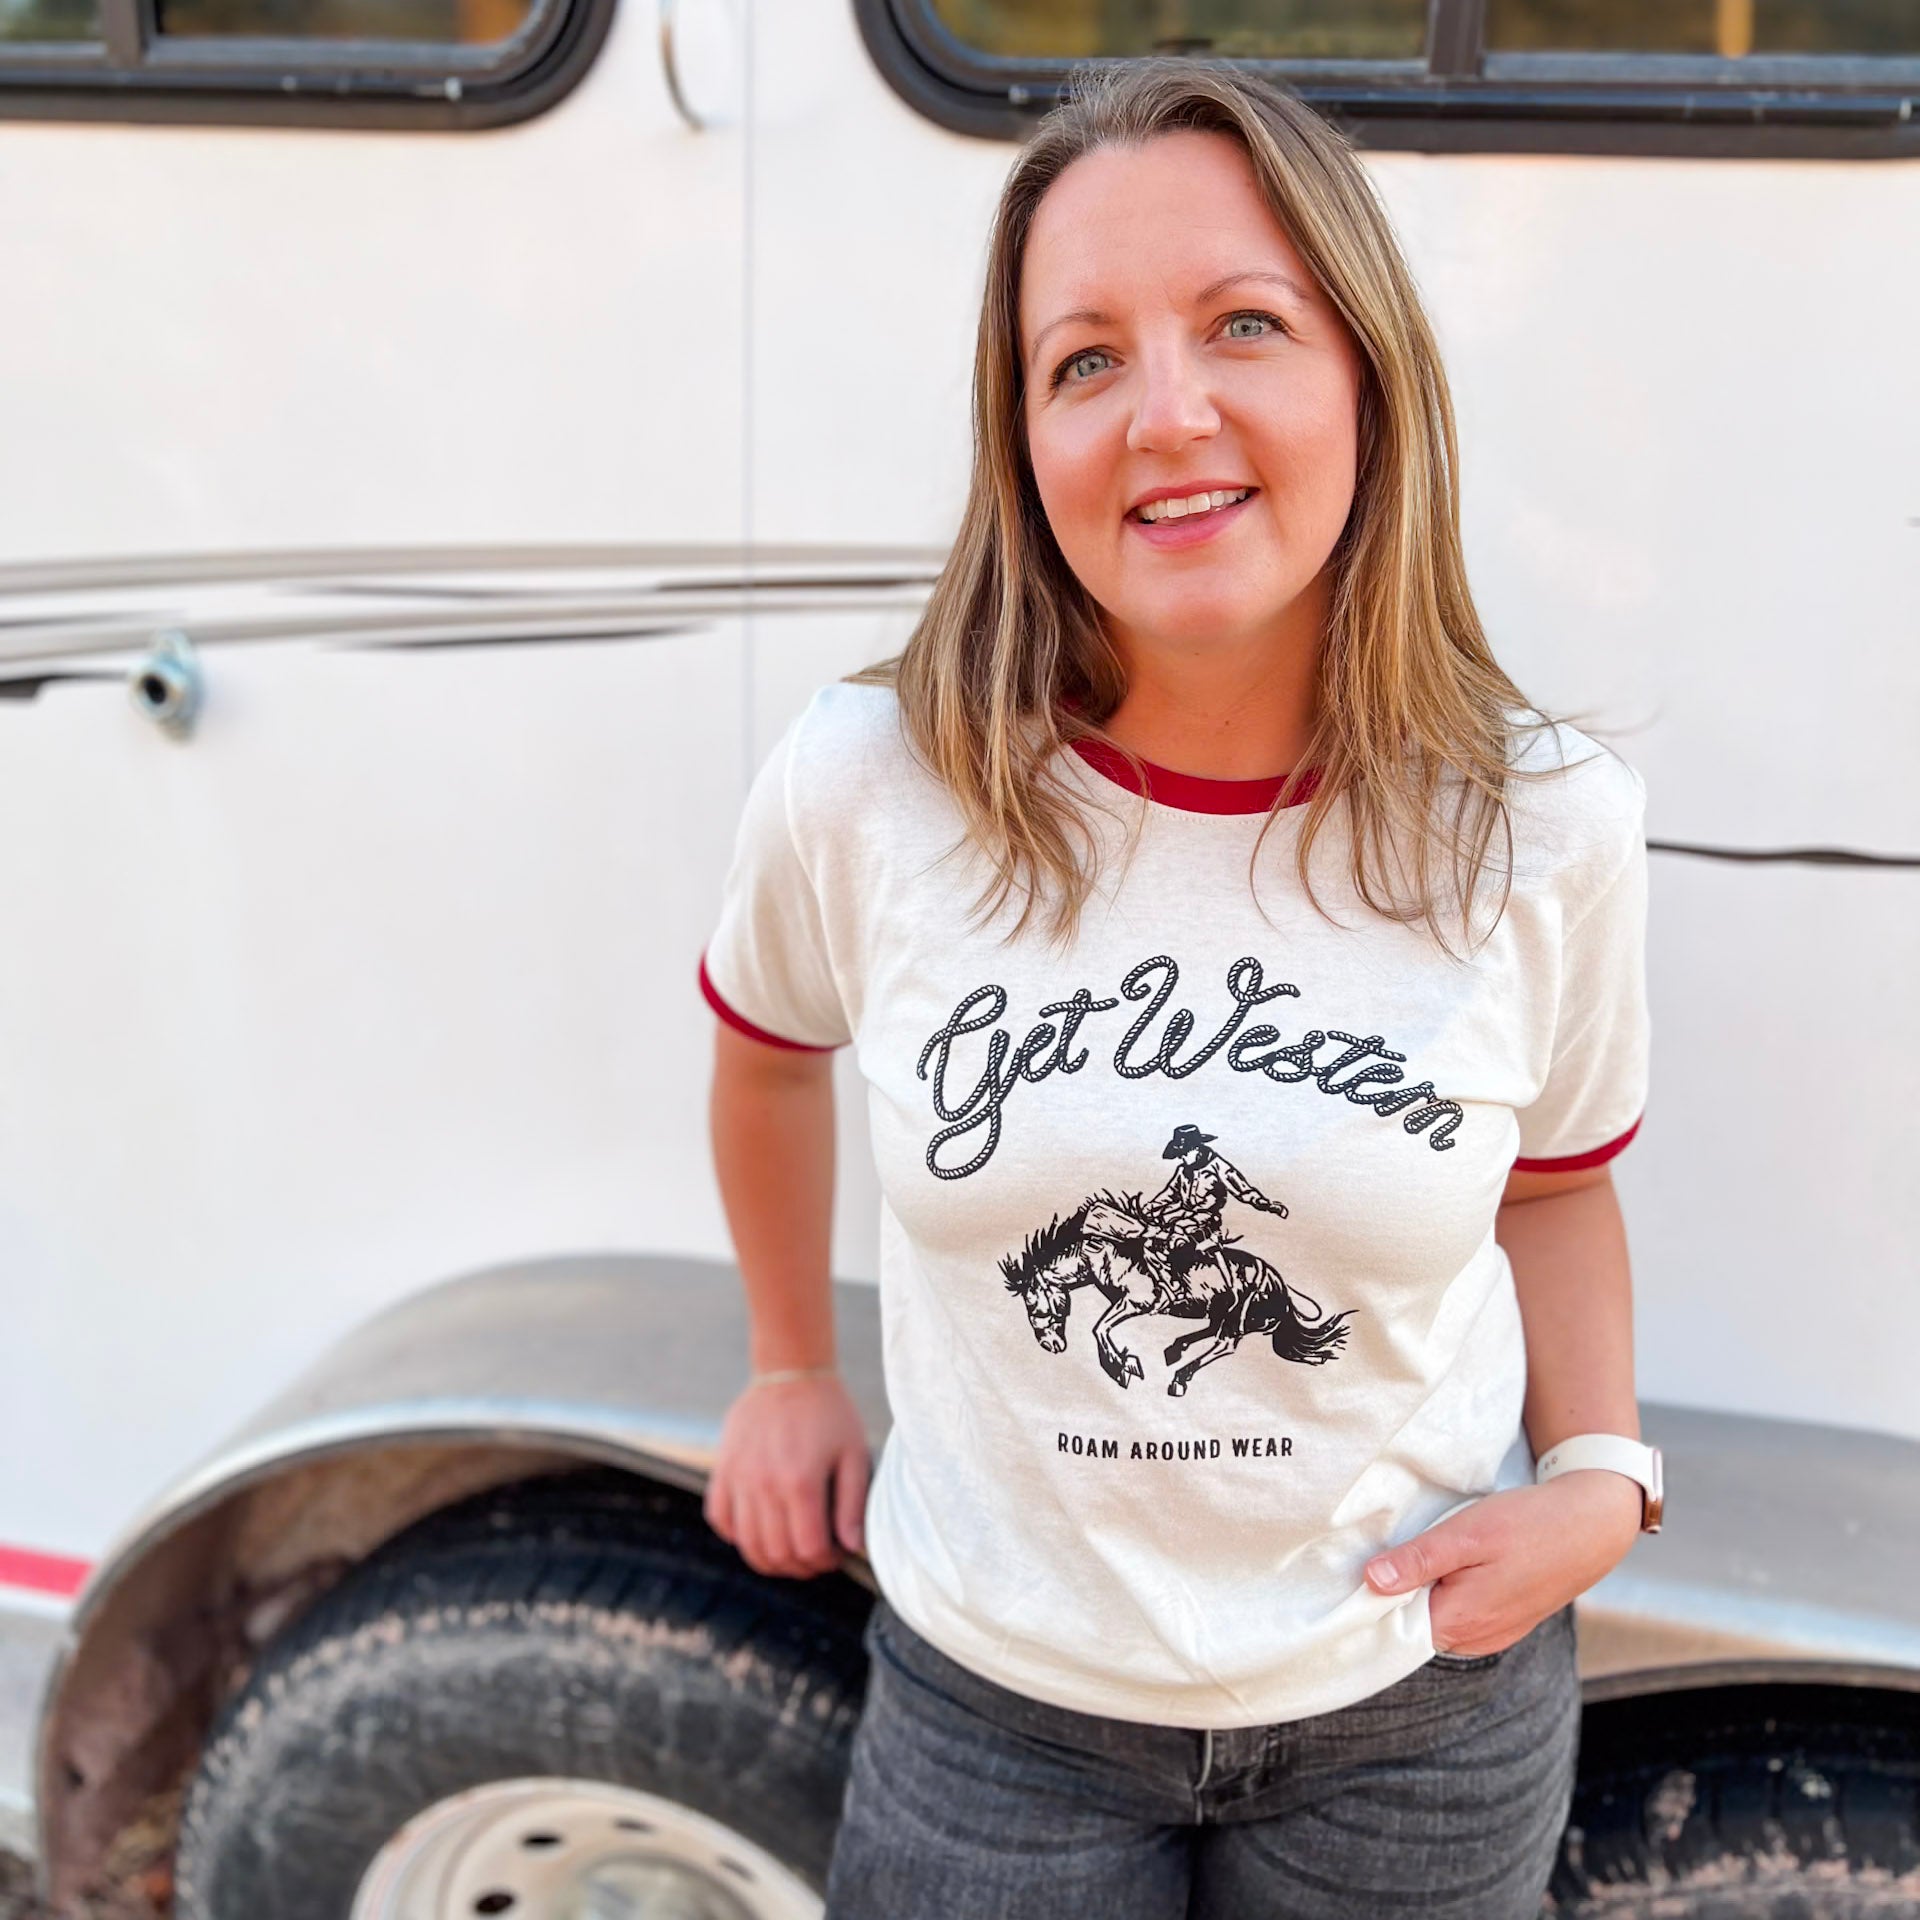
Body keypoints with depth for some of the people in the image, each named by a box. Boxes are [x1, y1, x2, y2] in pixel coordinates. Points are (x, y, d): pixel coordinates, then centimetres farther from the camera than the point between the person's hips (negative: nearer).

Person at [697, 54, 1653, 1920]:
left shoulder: (1549, 830, -14)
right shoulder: (861, 789, -17)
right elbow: (768, 1049, 5)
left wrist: (1598, 1476, -9)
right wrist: (791, 1370, 13)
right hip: (993, 1695, 0)